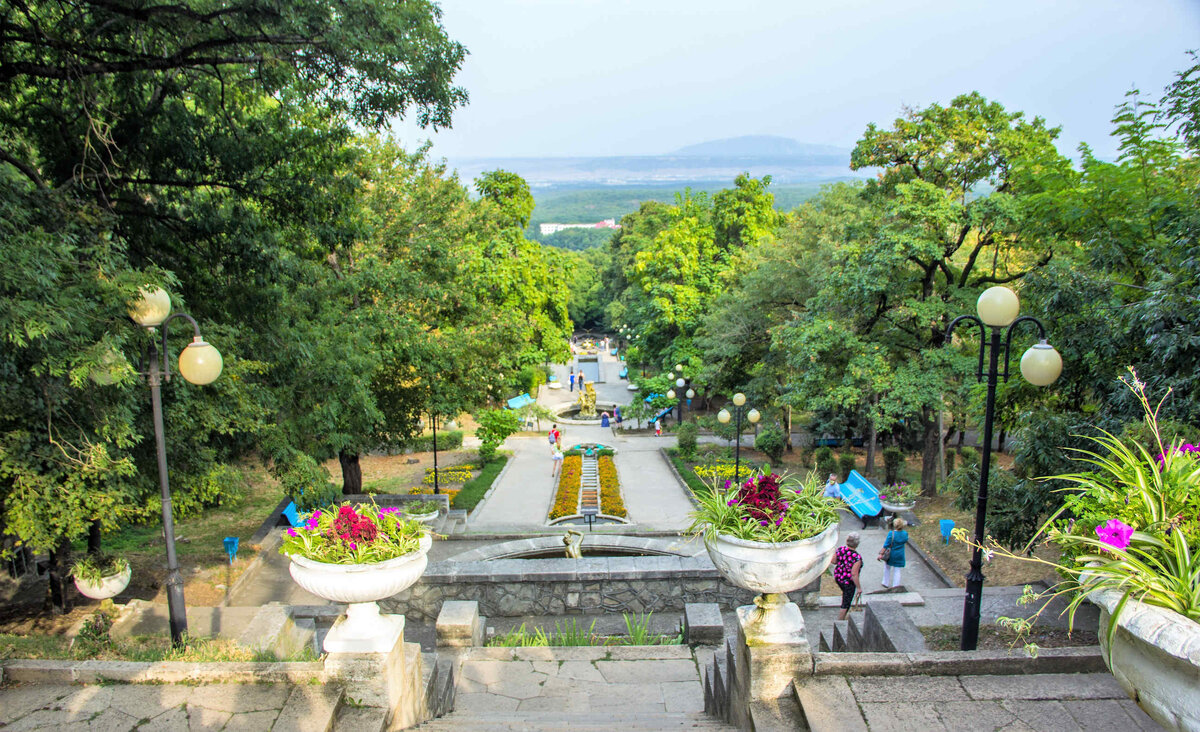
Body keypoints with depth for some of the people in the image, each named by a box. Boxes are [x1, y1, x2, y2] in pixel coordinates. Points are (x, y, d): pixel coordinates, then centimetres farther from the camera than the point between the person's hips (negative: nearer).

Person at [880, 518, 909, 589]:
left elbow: (886, 545, -20)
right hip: (900, 555, 3)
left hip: (891, 554, -2)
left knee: (887, 568, 20)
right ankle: (896, 585, 13)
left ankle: (886, 583, 30)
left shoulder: (891, 533, -22)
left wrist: (881, 554, -15)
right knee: (897, 571, 12)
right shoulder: (905, 533, -9)